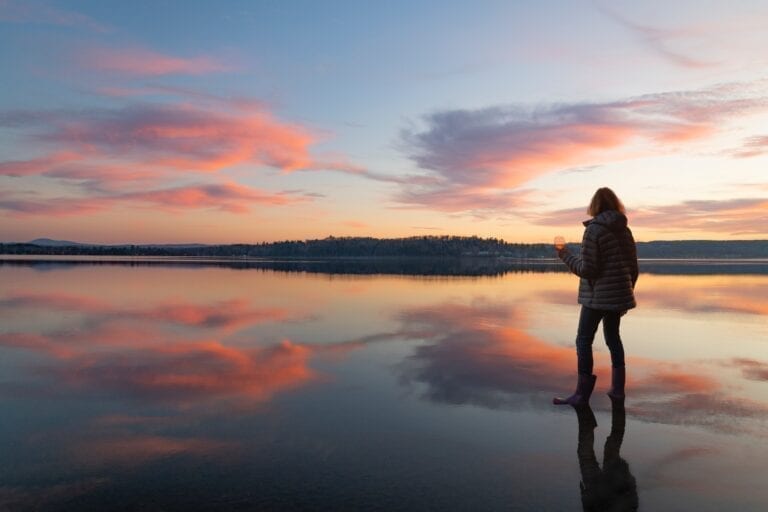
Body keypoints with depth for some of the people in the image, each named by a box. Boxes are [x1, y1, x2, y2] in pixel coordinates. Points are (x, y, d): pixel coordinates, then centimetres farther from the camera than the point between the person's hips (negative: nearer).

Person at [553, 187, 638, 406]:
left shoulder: (593, 229, -13)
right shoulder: (625, 231, 8)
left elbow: (586, 268, -16)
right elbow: (633, 268, 11)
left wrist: (564, 254, -4)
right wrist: (626, 294, 21)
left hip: (597, 297, -7)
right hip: (618, 296, 7)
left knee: (584, 340, 0)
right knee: (613, 337, 18)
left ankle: (582, 393, 0)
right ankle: (617, 388, 23)